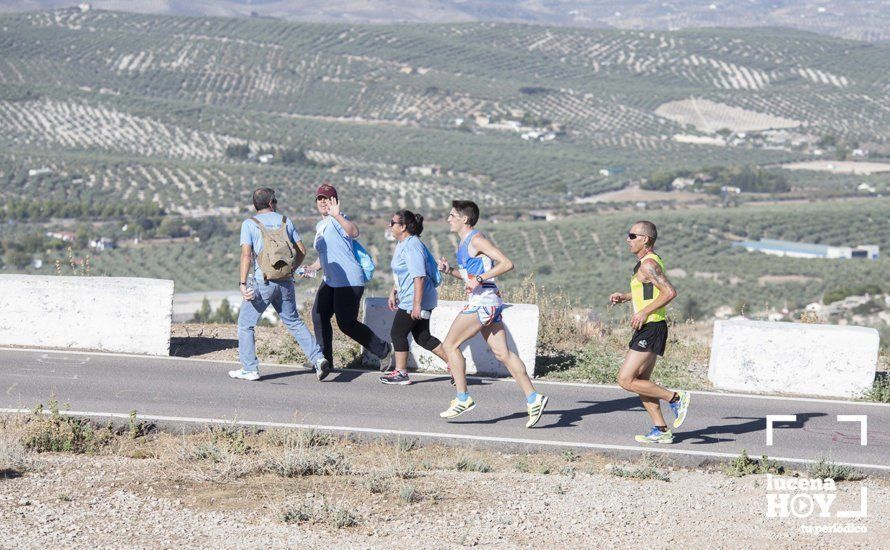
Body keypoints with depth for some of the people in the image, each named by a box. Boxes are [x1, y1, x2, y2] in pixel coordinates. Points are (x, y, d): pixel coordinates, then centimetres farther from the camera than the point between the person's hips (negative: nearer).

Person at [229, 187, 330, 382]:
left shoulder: (249, 224, -2)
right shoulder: (284, 221, 9)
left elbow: (246, 254, -13)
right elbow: (302, 251, 9)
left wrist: (243, 283, -16)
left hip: (262, 281, -4)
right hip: (286, 282, 4)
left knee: (245, 324, 8)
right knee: (294, 322, 16)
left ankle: (249, 369, 4)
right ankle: (318, 358, 6)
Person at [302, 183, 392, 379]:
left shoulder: (337, 220, -13)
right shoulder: (320, 225, 18)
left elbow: (354, 232, -36)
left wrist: (337, 216, -50)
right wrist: (313, 268, 17)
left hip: (349, 281, -10)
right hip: (330, 281, 10)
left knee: (346, 323, -8)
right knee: (319, 316, 4)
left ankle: (382, 349, 7)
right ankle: (325, 360, 11)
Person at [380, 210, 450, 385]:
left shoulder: (412, 246, -20)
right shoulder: (402, 244, 14)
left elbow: (419, 277, -25)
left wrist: (417, 304, -27)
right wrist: (393, 293, 23)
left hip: (413, 302, -10)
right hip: (408, 299, 10)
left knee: (397, 333, -1)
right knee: (422, 337, 12)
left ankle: (401, 373, 9)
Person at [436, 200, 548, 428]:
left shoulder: (476, 240, -10)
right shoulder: (465, 242, 19)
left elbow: (506, 263, -18)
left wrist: (480, 279, -21)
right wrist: (449, 270, 14)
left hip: (482, 301, -10)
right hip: (487, 301, 10)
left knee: (450, 344, -3)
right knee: (502, 352, 3)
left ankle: (462, 399, -1)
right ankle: (533, 398, -2)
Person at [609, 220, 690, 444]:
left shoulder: (648, 264, -16)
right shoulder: (651, 261, 15)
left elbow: (670, 292, -26)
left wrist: (644, 312, -23)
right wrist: (625, 297, 20)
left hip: (650, 329, -10)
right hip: (649, 328, 10)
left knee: (625, 380, -9)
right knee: (640, 381, 13)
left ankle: (676, 398, -5)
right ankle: (661, 431, 15)